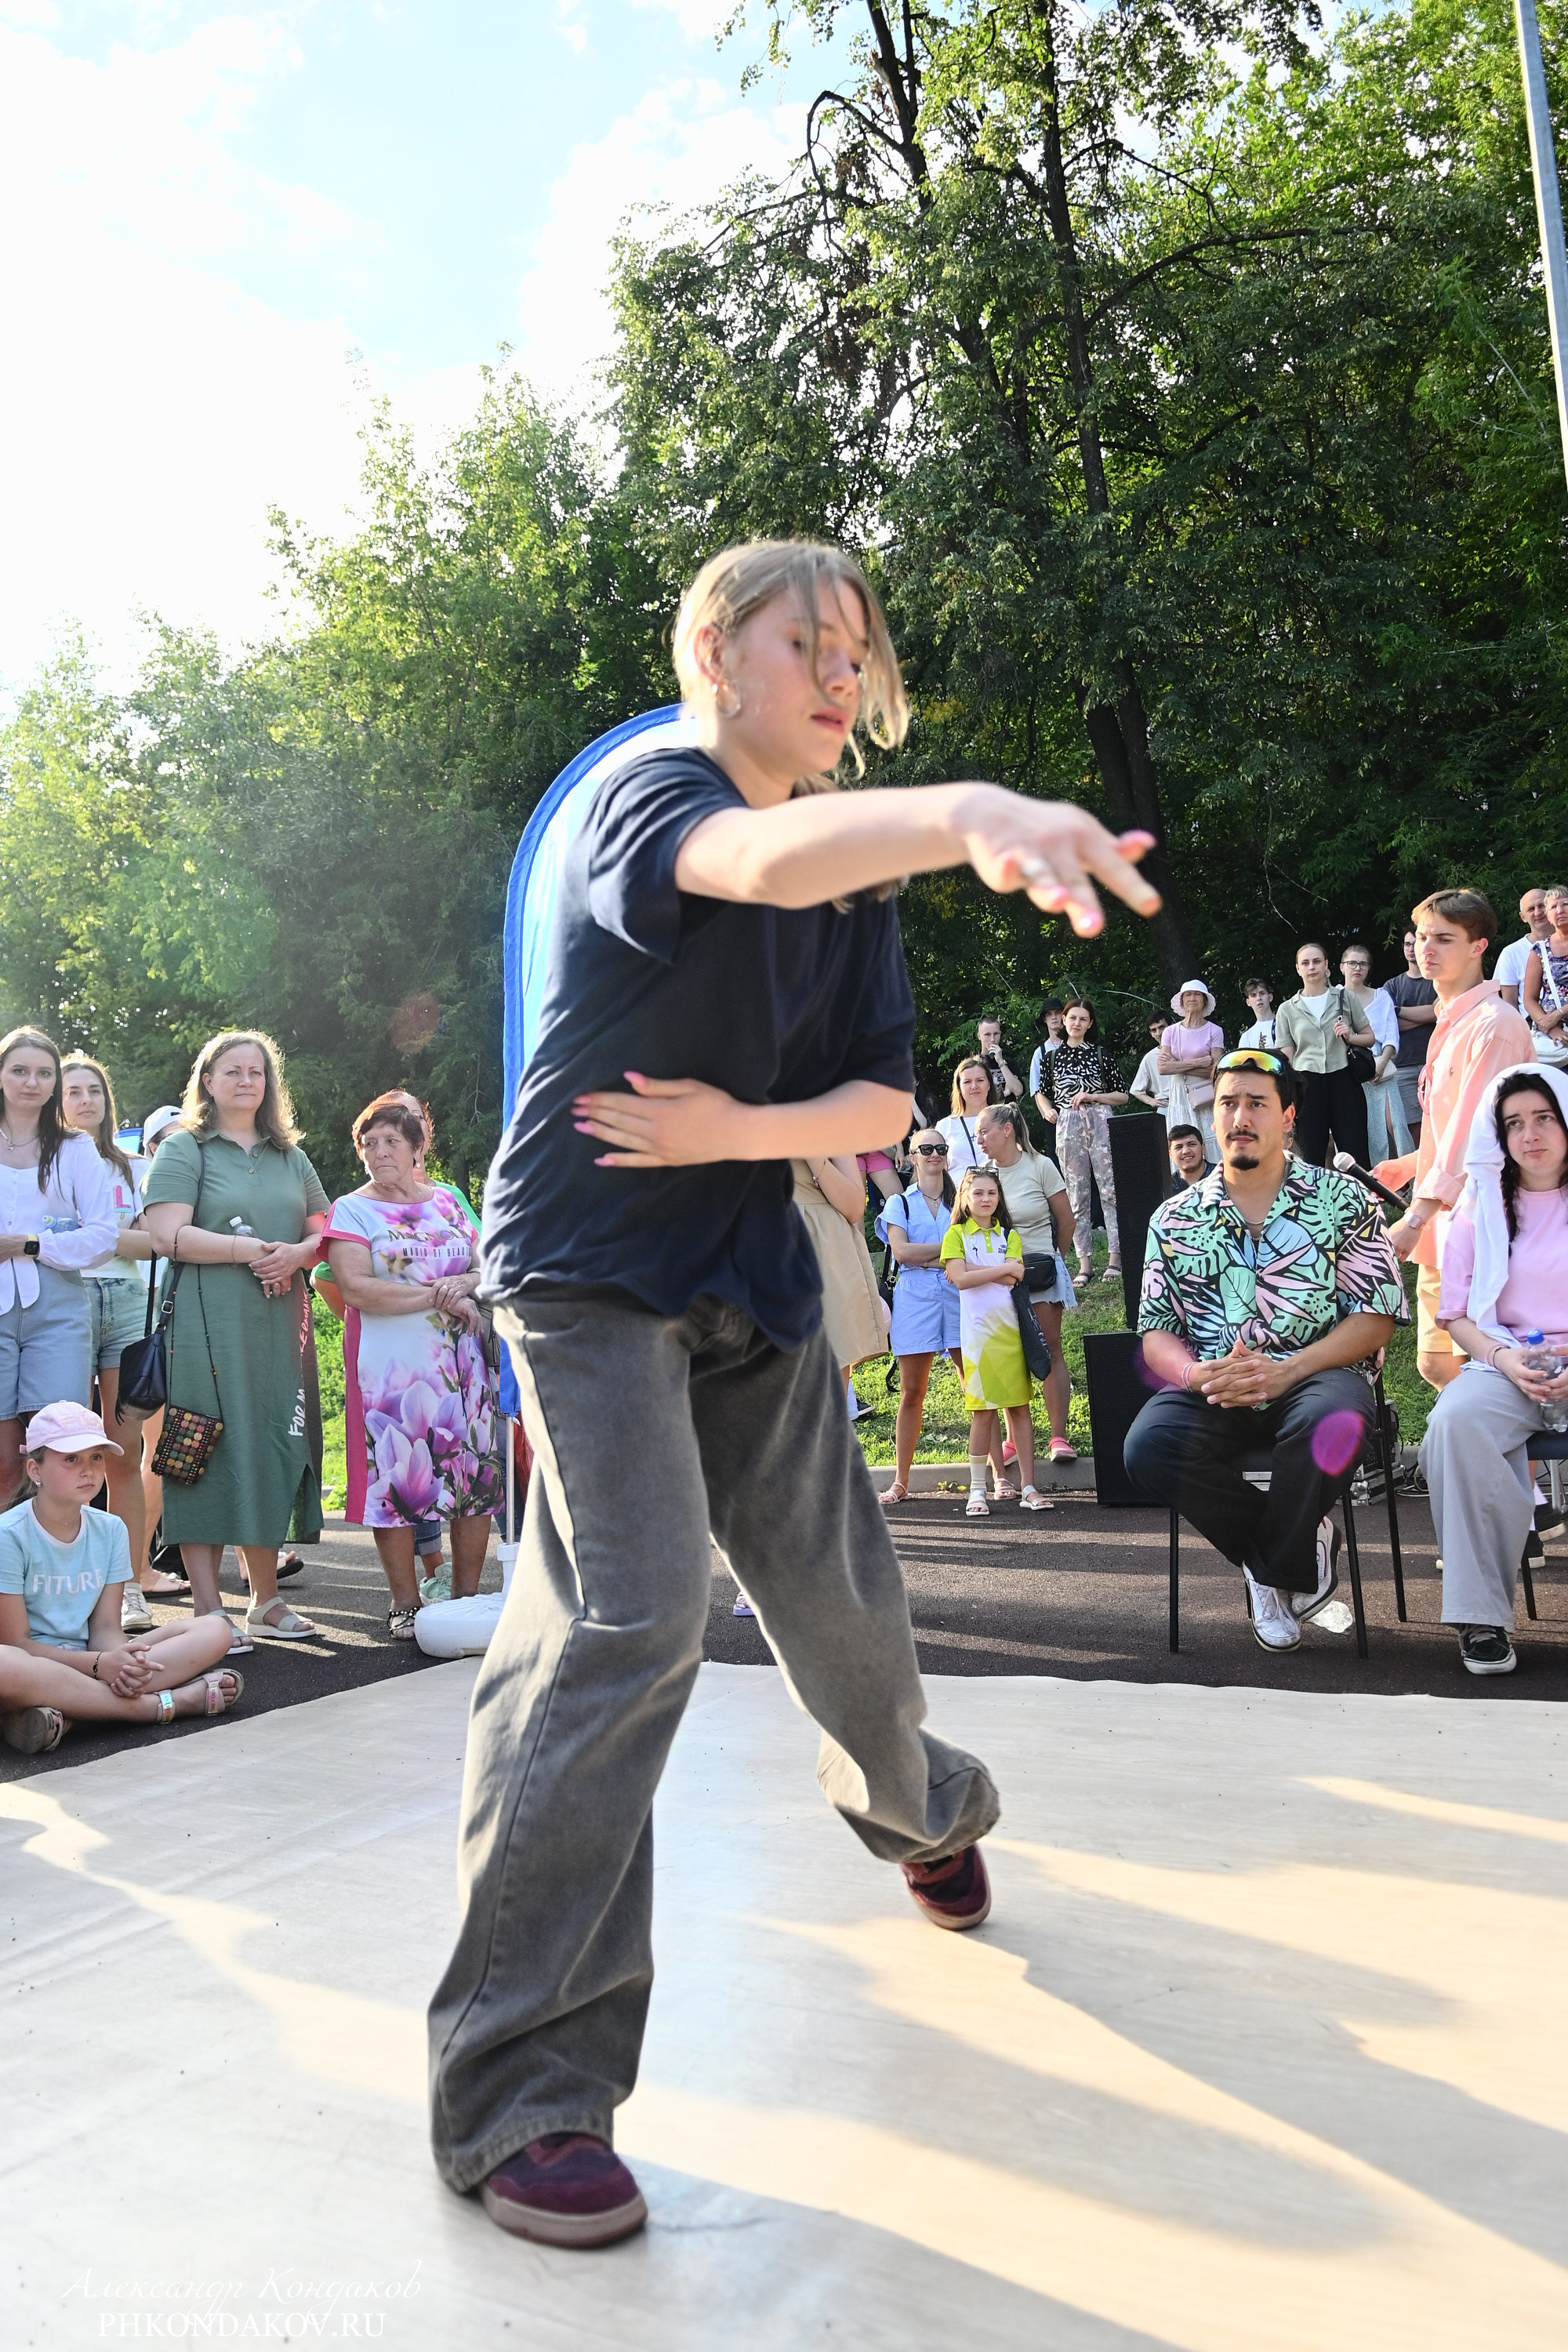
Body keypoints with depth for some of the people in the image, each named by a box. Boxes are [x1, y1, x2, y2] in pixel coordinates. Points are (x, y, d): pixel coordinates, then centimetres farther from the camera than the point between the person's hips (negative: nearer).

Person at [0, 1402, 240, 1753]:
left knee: (213, 1633, -11)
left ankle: (65, 1715, -30)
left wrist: (123, 1662, -21)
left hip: (90, 1662, 6)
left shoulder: (110, 1530, 6)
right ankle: (163, 1704, -28)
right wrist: (100, 1664, -25)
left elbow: (105, 1627, 4)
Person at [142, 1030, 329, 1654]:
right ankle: (209, 1613, 1)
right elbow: (168, 1234, -9)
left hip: (279, 1325, 5)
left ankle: (266, 1602, 18)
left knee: (271, 1452, 7)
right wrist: (251, 1249, -15)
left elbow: (325, 1227, 16)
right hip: (208, 1326, -5)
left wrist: (298, 1253, -6)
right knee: (210, 1455, -5)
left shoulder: (290, 1157, 19)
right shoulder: (183, 1150, 3)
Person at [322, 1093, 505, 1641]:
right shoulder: (350, 1210, 3)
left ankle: (467, 1596, 14)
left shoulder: (449, 1201, 15)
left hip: (464, 1364, 4)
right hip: (390, 1367, -3)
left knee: (476, 1477, 3)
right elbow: (355, 1288, -12)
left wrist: (468, 1285, -12)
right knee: (396, 1480, -4)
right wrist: (438, 1296, -13)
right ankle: (405, 1605, 8)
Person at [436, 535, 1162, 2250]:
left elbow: (884, 1098, 3)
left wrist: (740, 1128, -15)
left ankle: (916, 1807, 48)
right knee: (628, 1617, -21)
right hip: (590, 1264, -6)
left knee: (841, 1591, 14)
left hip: (754, 1273, 7)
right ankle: (517, 2092, -10)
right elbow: (762, 859, -41)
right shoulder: (649, 794, -15)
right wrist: (975, 811, -59)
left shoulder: (858, 869, 8)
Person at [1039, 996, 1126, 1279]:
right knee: (1076, 1194, 2)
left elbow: (1122, 1095, 6)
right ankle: (1084, 1264, 5)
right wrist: (1050, 1112, 0)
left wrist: (1091, 1097, -7)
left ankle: (1115, 1257, 0)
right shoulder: (1053, 1057, 11)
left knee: (1110, 1189, -5)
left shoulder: (1100, 1054, 6)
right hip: (1067, 1126, 2)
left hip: (1100, 1121, -2)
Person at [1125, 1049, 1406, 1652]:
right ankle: (1302, 1548, -6)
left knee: (1332, 1428, -38)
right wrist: (1199, 1375, -14)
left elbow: (1377, 1316, 0)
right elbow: (1156, 1332, 10)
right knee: (1149, 1446, -29)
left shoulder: (1343, 1200, 7)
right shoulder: (1175, 1219, 13)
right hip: (1214, 1390, 2)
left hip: (1318, 1373, -2)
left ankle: (1271, 1568, -7)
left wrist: (1286, 1371, -15)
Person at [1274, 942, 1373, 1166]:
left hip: (1344, 1081, 0)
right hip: (1307, 1086, 0)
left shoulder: (1346, 998, 11)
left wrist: (1350, 1036, -6)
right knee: (1311, 1158, 1)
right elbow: (1285, 1059, 6)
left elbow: (1370, 1037, 15)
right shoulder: (1287, 1010, 11)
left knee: (1356, 1155, -3)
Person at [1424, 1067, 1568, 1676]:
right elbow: (1455, 1313, 11)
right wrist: (1504, 1359, -9)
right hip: (1507, 1367, 1)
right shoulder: (1481, 1208, 14)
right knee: (1453, 1420, -33)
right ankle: (1481, 1614, -27)